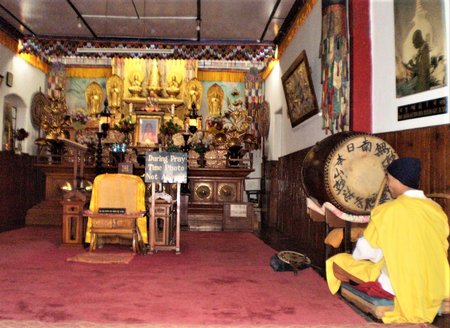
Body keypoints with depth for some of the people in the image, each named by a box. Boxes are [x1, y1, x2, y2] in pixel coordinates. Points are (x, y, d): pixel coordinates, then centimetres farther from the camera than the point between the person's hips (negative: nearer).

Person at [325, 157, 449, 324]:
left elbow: (365, 251, -11)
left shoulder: (388, 211, -17)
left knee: (337, 262, 6)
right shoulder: (436, 209, -1)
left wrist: (357, 254, 14)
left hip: (397, 287, -6)